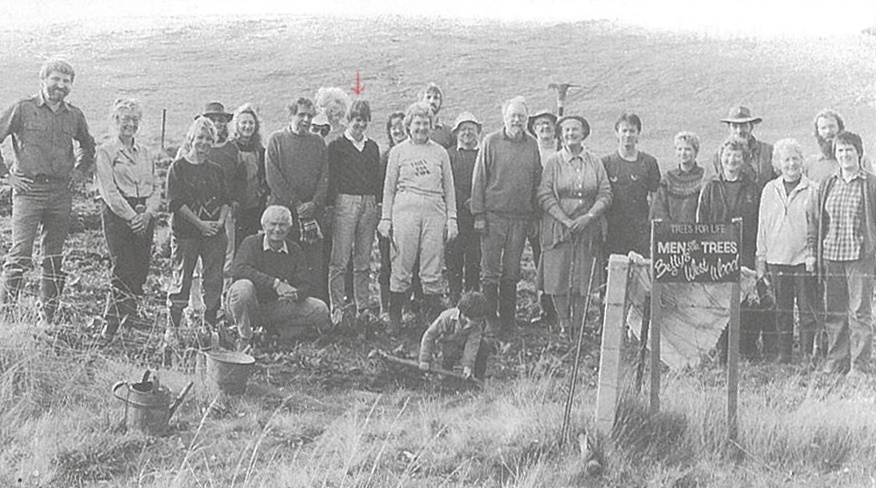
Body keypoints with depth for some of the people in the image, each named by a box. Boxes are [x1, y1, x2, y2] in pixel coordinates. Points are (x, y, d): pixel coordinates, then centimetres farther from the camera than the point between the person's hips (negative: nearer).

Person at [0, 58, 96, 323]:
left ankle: (47, 319, 17)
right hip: (29, 190, -4)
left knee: (55, 257, 8)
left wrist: (80, 170, 15)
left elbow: (88, 145, 29)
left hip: (61, 192, 4)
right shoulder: (23, 109, -2)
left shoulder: (74, 115, 11)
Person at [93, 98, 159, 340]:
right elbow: (109, 191, -8)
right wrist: (131, 216, -14)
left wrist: (147, 213, -5)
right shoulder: (105, 152, 0)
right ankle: (112, 324, -6)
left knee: (141, 269, 3)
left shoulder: (145, 153, 17)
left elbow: (156, 188, 12)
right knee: (123, 270, -11)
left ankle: (128, 317, 15)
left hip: (144, 216, 5)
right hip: (116, 213, -5)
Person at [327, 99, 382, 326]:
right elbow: (330, 178, -1)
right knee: (340, 261, -6)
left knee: (364, 262, 7)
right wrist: (332, 203, -10)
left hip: (369, 204, 5)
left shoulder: (372, 147, 17)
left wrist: (379, 204, 9)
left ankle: (363, 307, 11)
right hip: (345, 202, -4)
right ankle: (338, 308, -4)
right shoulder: (336, 145, 3)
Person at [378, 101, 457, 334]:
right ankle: (394, 321, 7)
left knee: (432, 271, 0)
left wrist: (452, 218, 7)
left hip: (435, 211, 1)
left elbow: (449, 188, 14)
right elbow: (389, 187, 10)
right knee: (401, 269, -1)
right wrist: (385, 218, 4)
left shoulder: (440, 152, 13)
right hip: (405, 209, -1)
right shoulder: (398, 151, 9)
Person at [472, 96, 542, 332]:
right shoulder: (491, 142, 0)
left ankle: (507, 320, 16)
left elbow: (537, 182, 12)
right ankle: (488, 319, 8)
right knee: (490, 271, -1)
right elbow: (479, 179, 0)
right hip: (493, 215, -2)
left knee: (512, 273, 8)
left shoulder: (532, 145, 8)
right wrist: (479, 214, -6)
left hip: (521, 217, 3)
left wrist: (534, 215, 8)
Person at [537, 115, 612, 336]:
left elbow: (605, 195, 3)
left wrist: (589, 216, -12)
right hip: (558, 226, -1)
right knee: (558, 278, -3)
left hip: (587, 228, 1)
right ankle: (564, 324, 8)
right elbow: (545, 196, -4)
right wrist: (565, 220, -13)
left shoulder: (594, 162, 6)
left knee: (583, 278, 2)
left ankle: (579, 326, 11)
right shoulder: (553, 162, 2)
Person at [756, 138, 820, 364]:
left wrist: (814, 254, -6)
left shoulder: (812, 190, 0)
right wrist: (761, 256, 8)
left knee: (808, 308, -1)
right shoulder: (770, 190, 8)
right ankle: (784, 352, 16)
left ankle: (808, 352, 7)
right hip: (777, 258, 3)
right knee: (782, 309, 8)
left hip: (804, 258, -2)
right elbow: (762, 224, 11)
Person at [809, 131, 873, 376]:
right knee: (833, 313, 8)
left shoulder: (870, 183, 0)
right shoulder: (827, 184, 12)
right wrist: (816, 247, 8)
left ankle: (860, 366, 4)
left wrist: (870, 246, -6)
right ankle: (835, 363, 17)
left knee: (860, 312, -2)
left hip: (860, 257, -4)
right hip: (831, 255, 4)